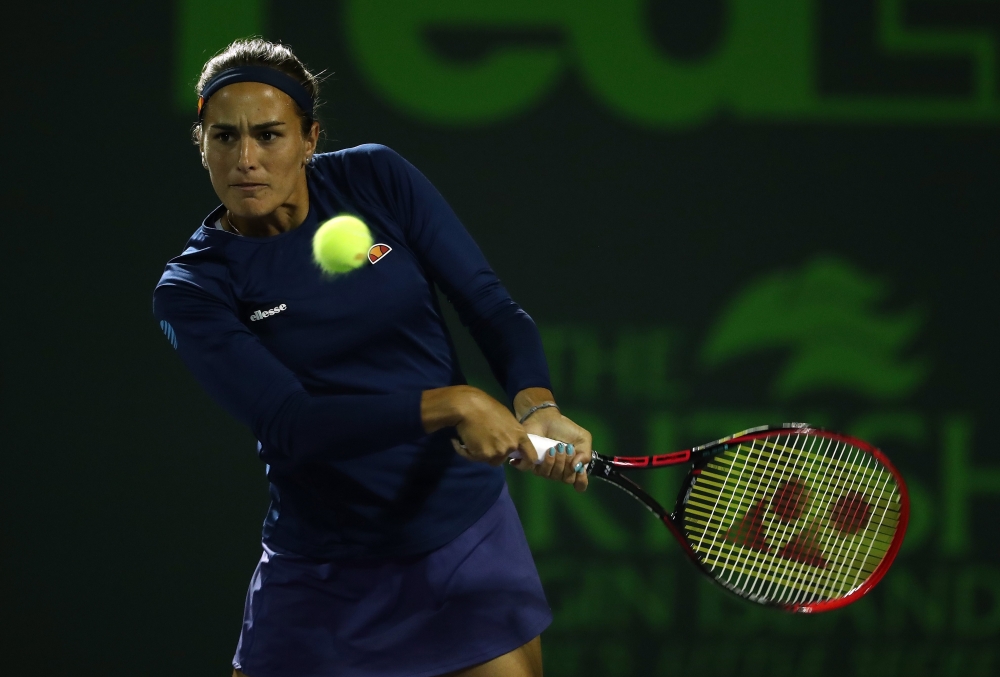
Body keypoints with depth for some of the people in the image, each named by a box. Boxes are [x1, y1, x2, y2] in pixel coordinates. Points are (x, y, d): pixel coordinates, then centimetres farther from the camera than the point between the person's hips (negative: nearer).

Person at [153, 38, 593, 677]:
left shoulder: (377, 180, -4)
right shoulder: (191, 292, -12)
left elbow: (494, 308, -4)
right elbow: (291, 427, -23)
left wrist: (536, 404, -25)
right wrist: (450, 404, -33)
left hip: (468, 535, 2)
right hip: (321, 571, -2)